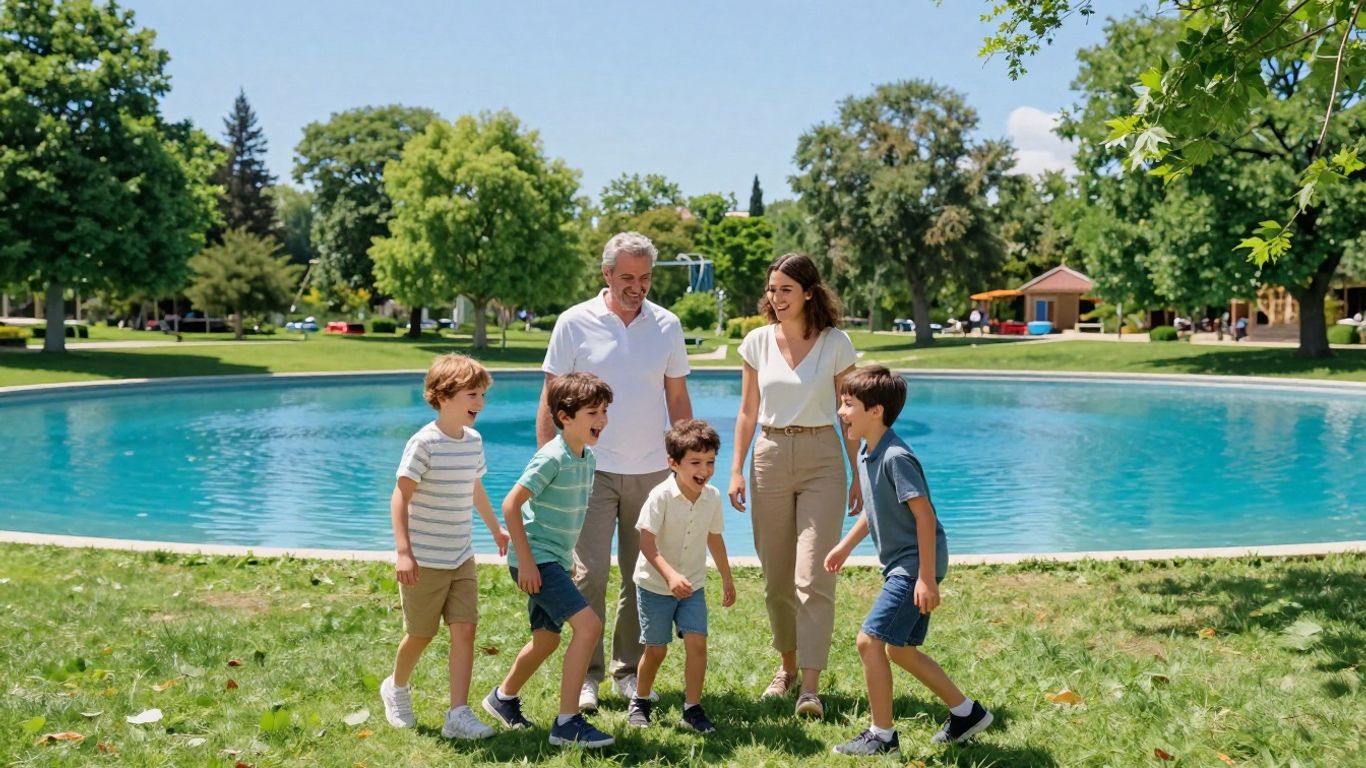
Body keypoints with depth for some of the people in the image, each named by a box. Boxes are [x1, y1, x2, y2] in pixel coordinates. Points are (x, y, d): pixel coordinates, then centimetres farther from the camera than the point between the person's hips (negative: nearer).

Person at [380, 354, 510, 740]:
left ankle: (458, 714, 0)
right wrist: (403, 552, -23)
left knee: (465, 629, -3)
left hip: (462, 558, 6)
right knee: (421, 634, 10)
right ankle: (396, 688, 38)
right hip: (425, 560, -6)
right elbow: (400, 496, -17)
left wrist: (495, 529, 31)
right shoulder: (424, 443, -17)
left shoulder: (474, 441, 4)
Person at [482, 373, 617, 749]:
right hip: (537, 559, -9)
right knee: (588, 625, -19)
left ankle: (504, 697, 44)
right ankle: (567, 723, -14)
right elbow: (511, 504, -20)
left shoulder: (587, 457, 7)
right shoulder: (552, 458, -19)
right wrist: (525, 561, -21)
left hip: (556, 559, 9)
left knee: (547, 638, 20)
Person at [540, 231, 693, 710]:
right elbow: (551, 399, 0)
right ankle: (586, 674, 9)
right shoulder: (575, 323, -4)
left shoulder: (667, 325, 4)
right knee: (591, 573, -5)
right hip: (592, 468, -3)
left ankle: (630, 671, 22)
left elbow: (678, 399, 11)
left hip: (652, 470, 3)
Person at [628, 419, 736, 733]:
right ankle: (640, 701, 30)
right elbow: (647, 543, -25)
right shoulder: (661, 496, -22)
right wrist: (670, 575, -39)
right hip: (655, 585, -4)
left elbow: (714, 537, 10)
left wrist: (727, 578, 19)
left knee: (697, 642, -9)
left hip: (693, 585, 4)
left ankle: (692, 708, 5)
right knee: (656, 648, 5)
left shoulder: (712, 497, -6)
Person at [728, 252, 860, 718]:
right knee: (776, 576, 10)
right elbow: (748, 412, 9)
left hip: (821, 459, -3)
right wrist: (736, 470, 4)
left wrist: (858, 475, 0)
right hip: (770, 457, 3)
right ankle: (787, 665, 28)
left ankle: (811, 685, -8)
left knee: (813, 577, -10)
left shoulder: (836, 344, -3)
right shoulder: (757, 342, 3)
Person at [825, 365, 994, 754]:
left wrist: (927, 578, -24)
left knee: (870, 639, -11)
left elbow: (925, 515, -23)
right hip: (899, 565, 10)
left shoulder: (896, 457, -21)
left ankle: (882, 735, 1)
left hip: (915, 565, -10)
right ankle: (966, 712, 31)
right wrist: (845, 546, 26)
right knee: (901, 650, 16)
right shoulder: (866, 454, 8)